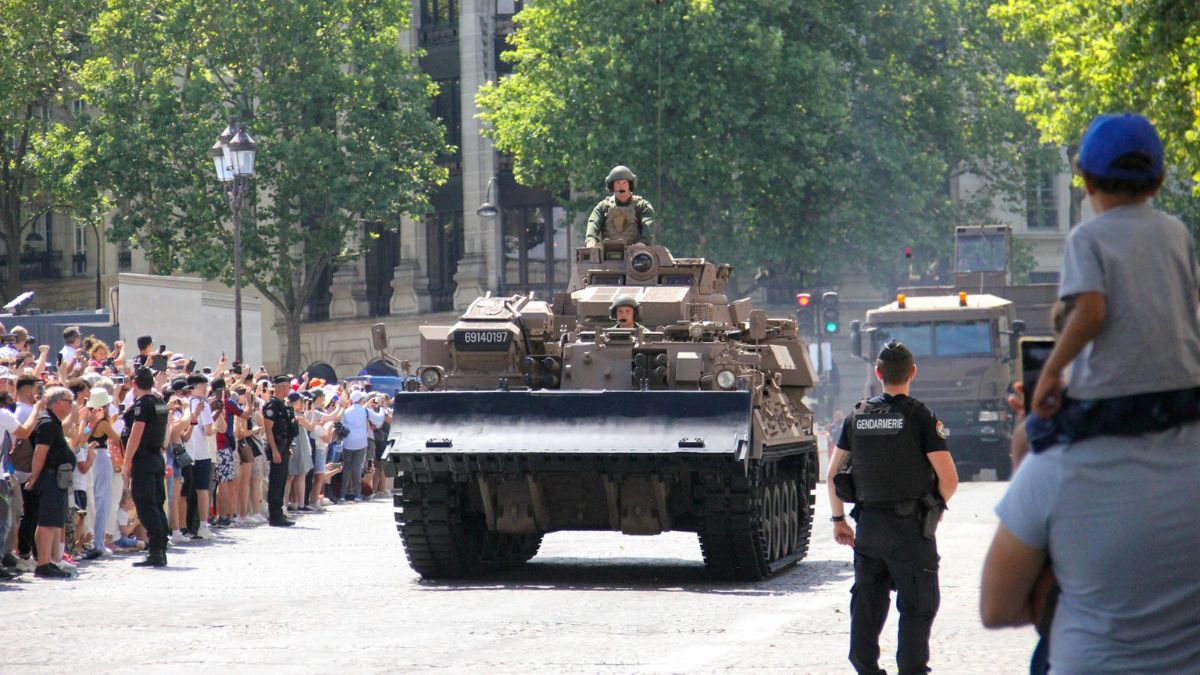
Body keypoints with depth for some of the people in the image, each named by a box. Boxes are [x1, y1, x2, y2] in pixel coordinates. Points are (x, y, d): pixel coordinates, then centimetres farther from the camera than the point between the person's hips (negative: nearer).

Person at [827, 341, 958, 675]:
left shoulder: (857, 416, 5)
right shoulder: (920, 417, -9)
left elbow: (833, 475, 9)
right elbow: (949, 479, -13)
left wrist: (838, 519, 18)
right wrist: (936, 507, 6)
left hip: (868, 525, 4)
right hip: (910, 528, -4)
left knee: (867, 604, 13)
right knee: (917, 607, 3)